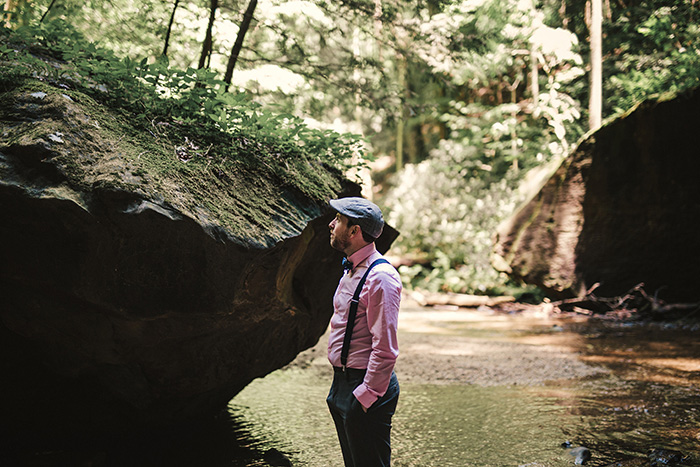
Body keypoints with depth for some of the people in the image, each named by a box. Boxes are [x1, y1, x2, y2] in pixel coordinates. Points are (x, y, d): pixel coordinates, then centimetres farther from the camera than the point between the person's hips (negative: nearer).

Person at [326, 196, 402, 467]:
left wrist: (365, 395, -21)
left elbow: (385, 348, -22)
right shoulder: (351, 270, 12)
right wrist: (341, 385, 18)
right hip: (343, 384, 10)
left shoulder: (380, 277, -19)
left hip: (365, 388, -10)